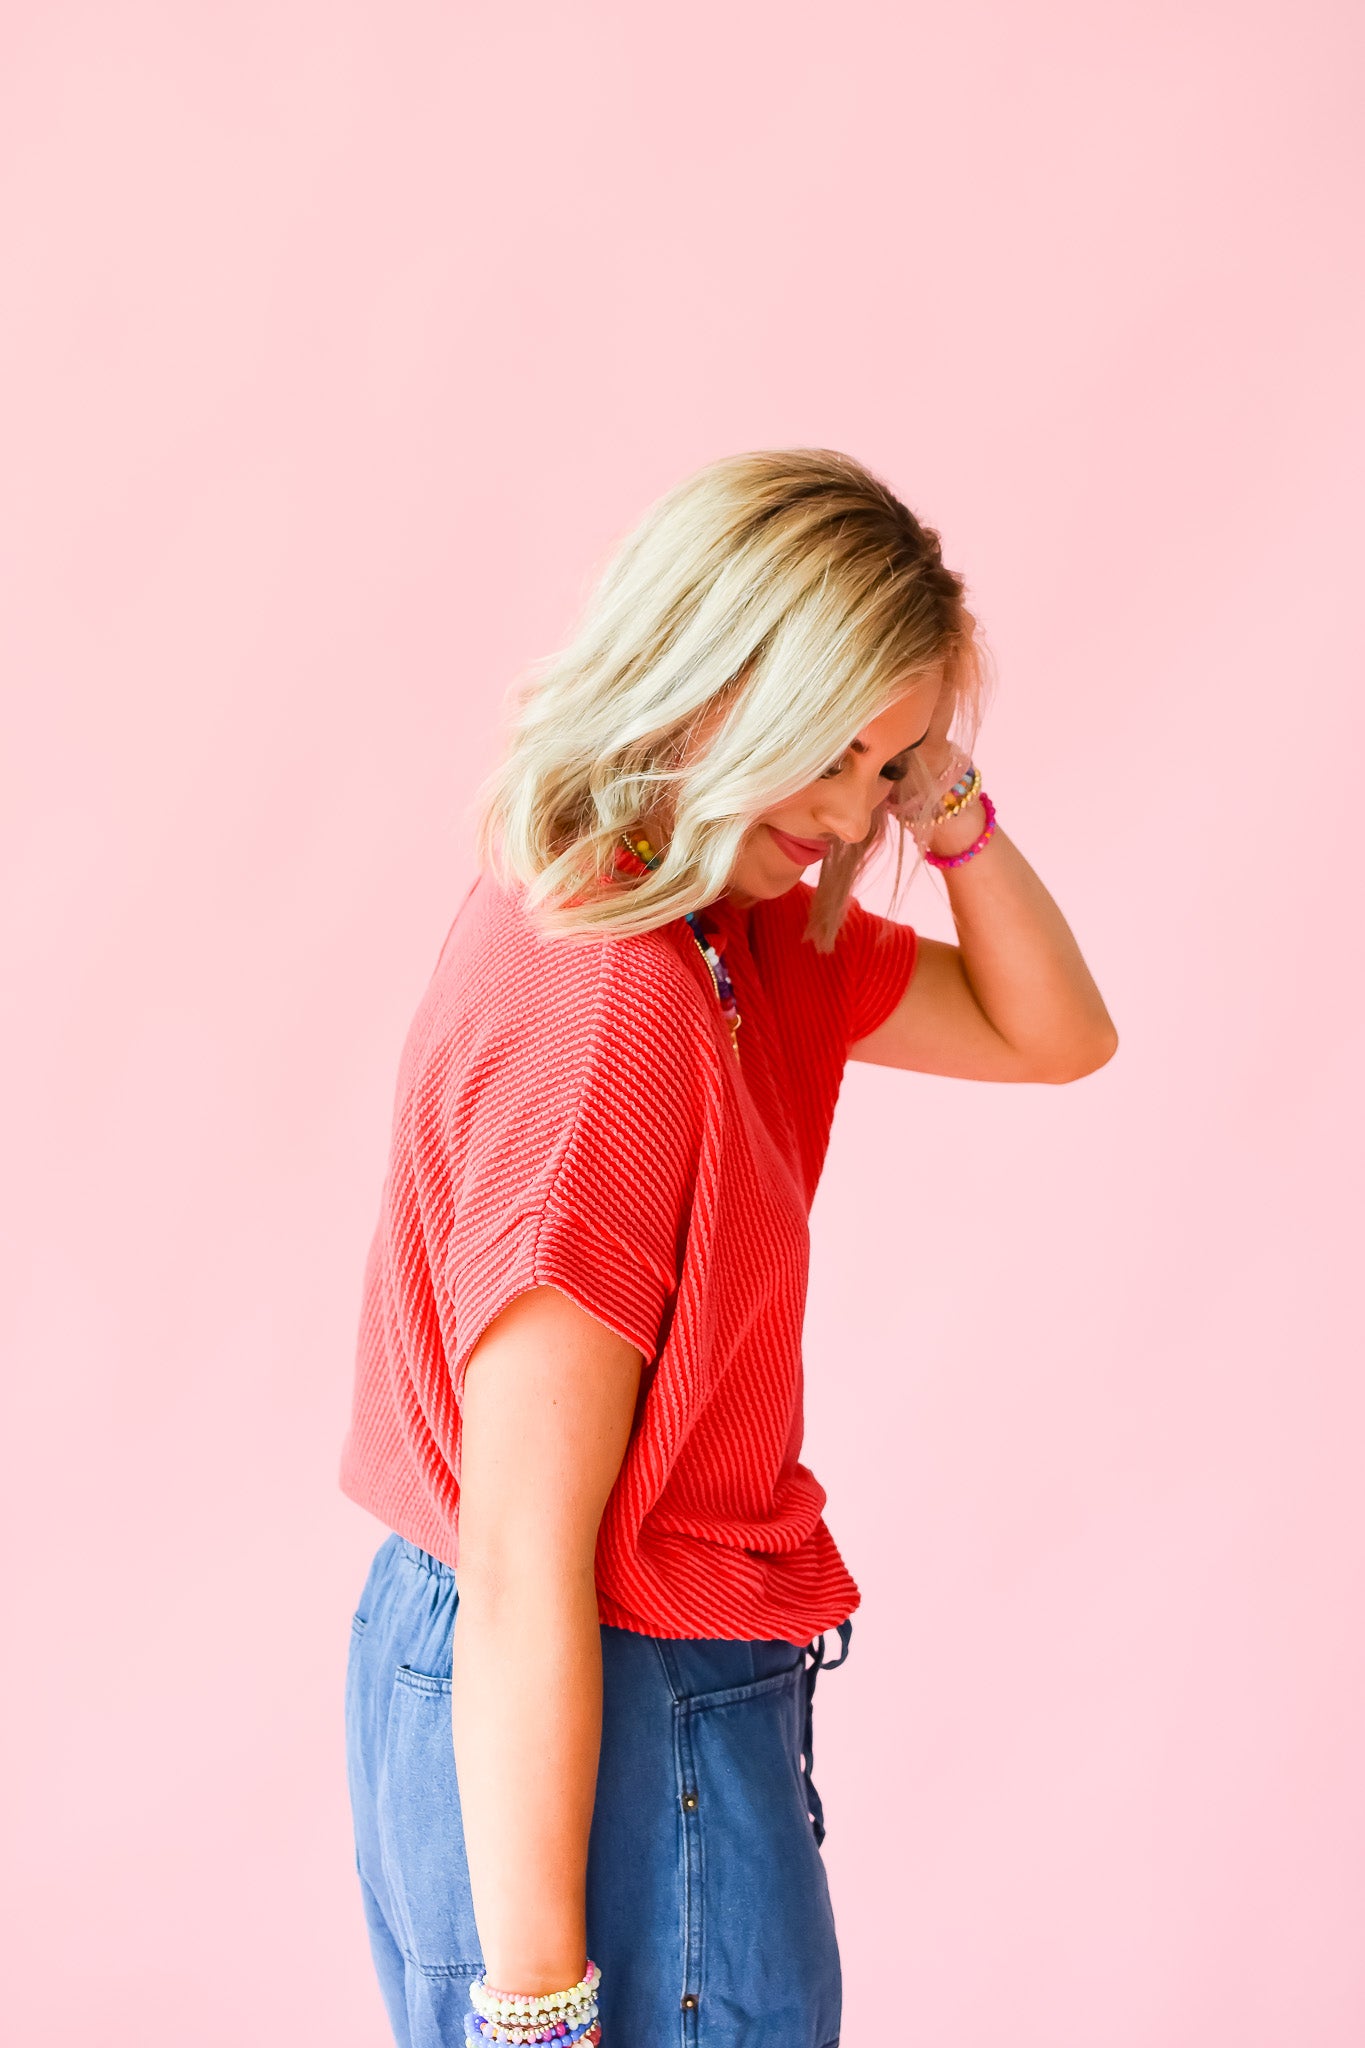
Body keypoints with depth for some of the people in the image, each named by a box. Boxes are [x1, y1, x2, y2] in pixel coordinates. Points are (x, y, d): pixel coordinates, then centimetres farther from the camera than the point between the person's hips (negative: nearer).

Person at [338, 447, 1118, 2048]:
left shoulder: (731, 924, 4)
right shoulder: (611, 1005, -25)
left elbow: (1052, 1036, 13)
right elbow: (525, 1563, -25)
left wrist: (948, 807, -4)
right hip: (604, 1724, -10)